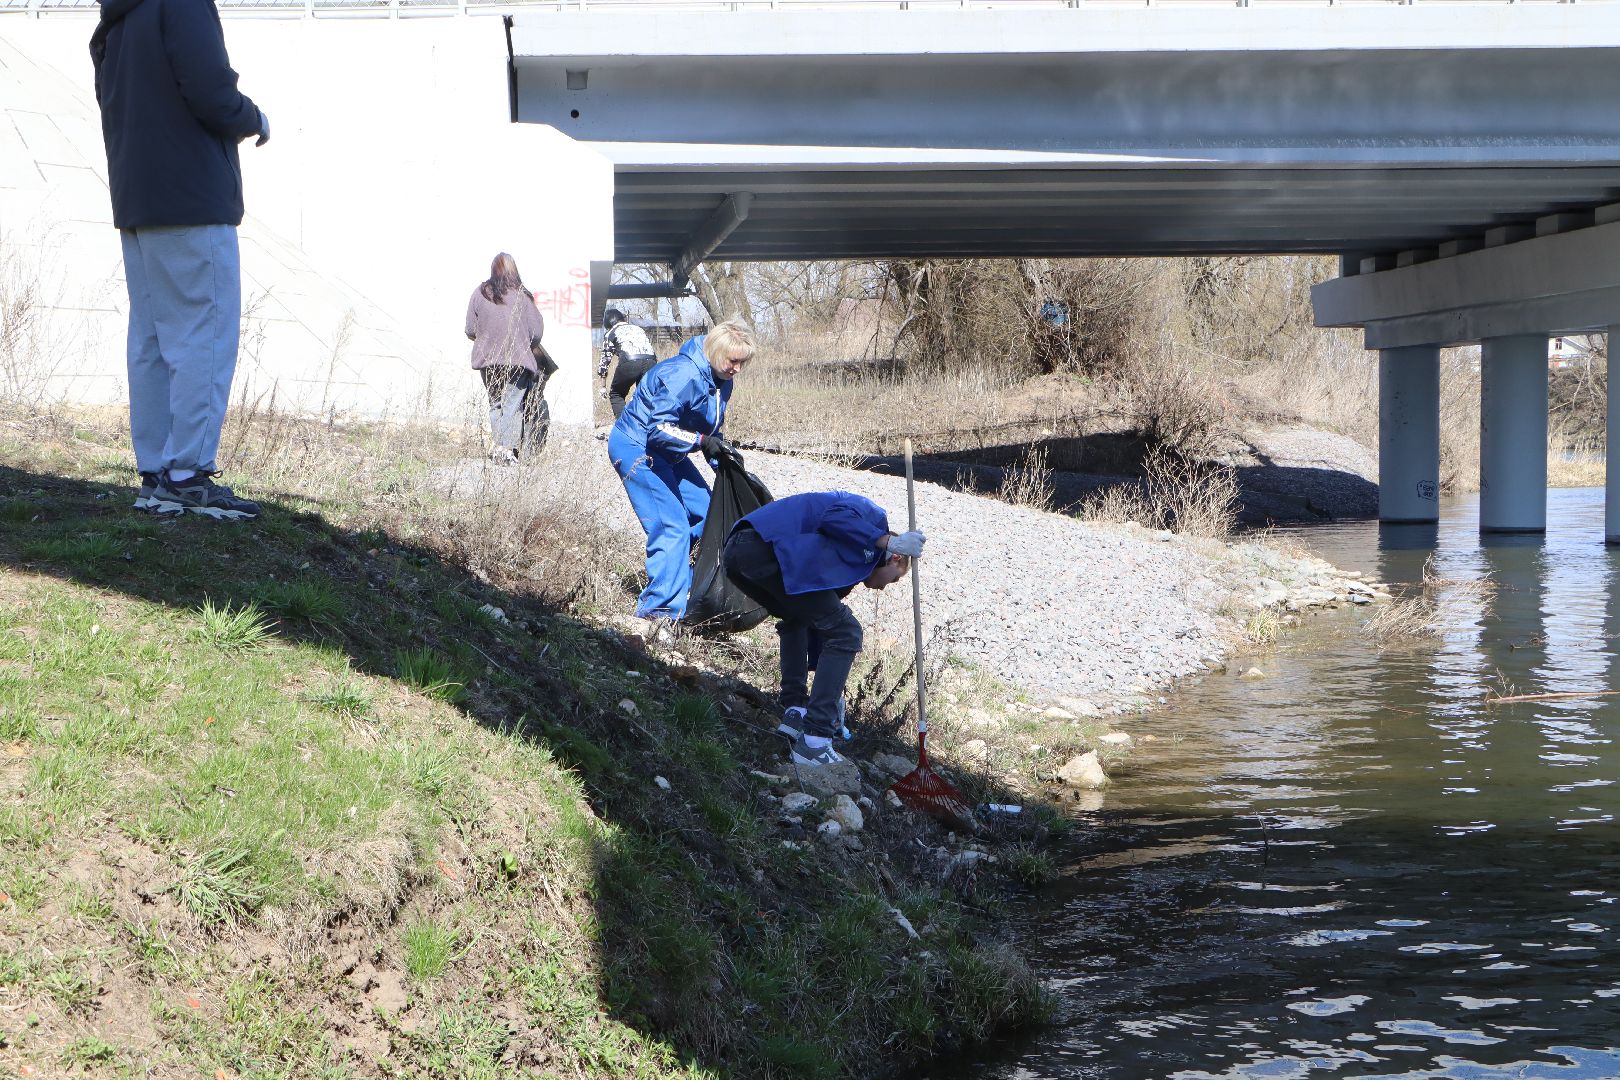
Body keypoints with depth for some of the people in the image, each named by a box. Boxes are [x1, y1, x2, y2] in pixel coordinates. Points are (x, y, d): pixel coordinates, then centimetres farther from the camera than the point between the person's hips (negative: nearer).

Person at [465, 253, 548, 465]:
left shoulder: (480, 294, -1)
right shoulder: (522, 296, -5)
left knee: (495, 404, 14)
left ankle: (497, 445, 10)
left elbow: (470, 330, 3)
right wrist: (532, 347, 20)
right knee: (513, 403, -1)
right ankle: (507, 447, -12)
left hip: (487, 360, 3)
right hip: (518, 360, -3)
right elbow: (536, 331, -1)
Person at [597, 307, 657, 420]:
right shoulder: (638, 329, 32)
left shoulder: (611, 333, 21)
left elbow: (605, 359, 20)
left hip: (629, 362, -3)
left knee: (616, 394, 15)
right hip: (650, 361, 3)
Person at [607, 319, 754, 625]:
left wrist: (723, 453, -2)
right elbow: (659, 429, -30)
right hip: (636, 448, -10)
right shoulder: (683, 374, -28)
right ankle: (663, 610, -11)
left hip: (666, 452, 10)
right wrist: (702, 441, -33)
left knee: (704, 513, 5)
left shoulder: (720, 380, 3)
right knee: (672, 527, -16)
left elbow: (710, 427, 14)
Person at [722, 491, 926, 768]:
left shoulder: (847, 567, 37)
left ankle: (794, 711, 28)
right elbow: (835, 516, -8)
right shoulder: (875, 517, 15)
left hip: (735, 553, 10)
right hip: (771, 548, -10)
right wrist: (887, 541, -5)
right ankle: (814, 741, -5)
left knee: (796, 618, 36)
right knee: (844, 633, -1)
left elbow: (816, 632, 39)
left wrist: (831, 691, 45)